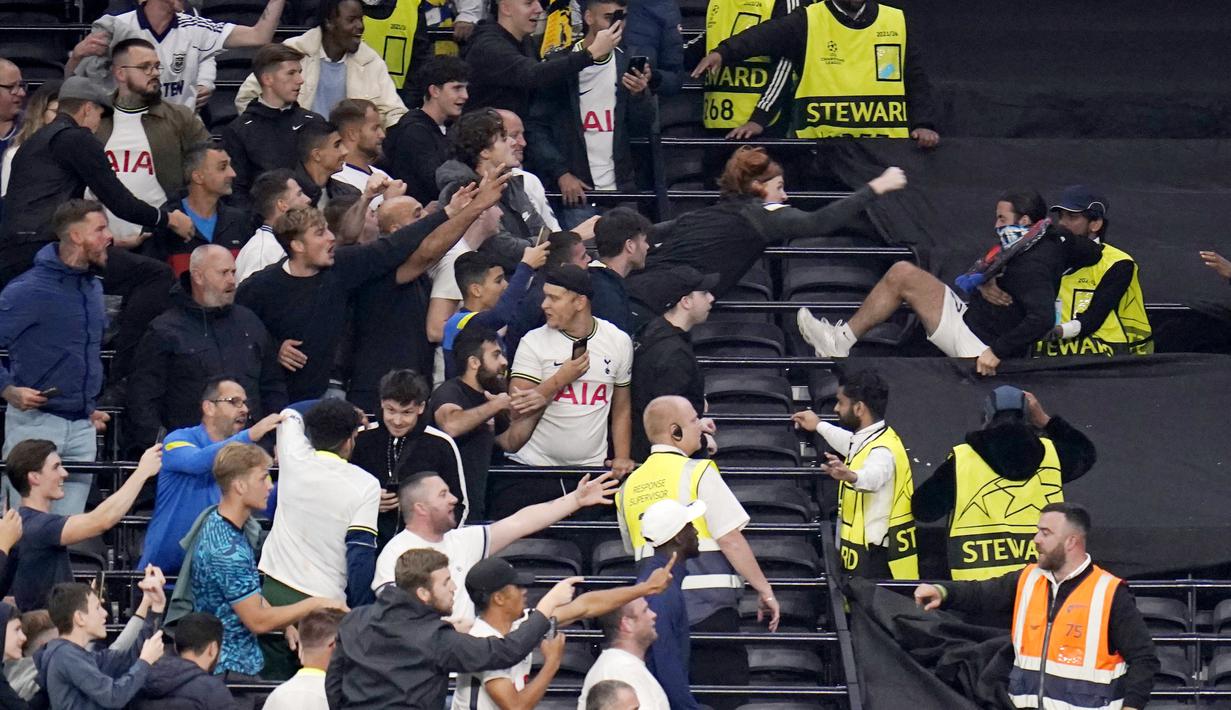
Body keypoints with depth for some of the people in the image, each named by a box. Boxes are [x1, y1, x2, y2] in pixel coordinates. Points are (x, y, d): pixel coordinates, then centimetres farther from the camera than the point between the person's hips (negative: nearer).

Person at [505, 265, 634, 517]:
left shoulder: (618, 342, 6)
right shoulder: (534, 342, -1)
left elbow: (622, 408, 13)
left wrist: (622, 459, 2)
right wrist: (560, 379, -16)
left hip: (592, 468, 1)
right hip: (533, 466, -1)